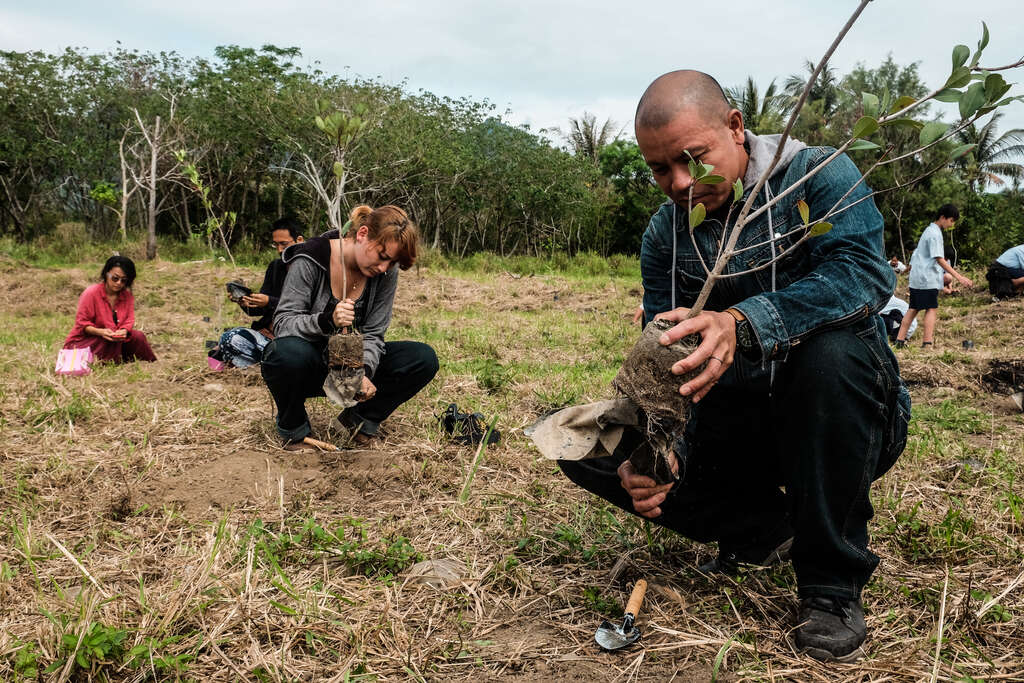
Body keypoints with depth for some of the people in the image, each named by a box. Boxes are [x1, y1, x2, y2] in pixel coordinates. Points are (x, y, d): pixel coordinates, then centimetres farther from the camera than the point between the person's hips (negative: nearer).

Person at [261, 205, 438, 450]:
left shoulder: (386, 272, -9)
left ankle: (360, 419, 5)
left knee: (424, 358, -14)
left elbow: (373, 334, -7)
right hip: (308, 367, -4)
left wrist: (364, 372, -27)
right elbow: (282, 323, -21)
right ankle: (293, 429, -9)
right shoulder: (311, 260, -20)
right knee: (291, 352, -40)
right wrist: (326, 321, -40)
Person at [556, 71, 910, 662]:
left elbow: (865, 272, -31)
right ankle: (763, 527, 5)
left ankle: (834, 584, -19)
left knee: (831, 350, -39)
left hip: (851, 416, -4)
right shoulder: (665, 233, 1)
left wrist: (743, 323, -48)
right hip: (736, 425, 4)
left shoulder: (819, 175, -12)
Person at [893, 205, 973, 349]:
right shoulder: (935, 233, -13)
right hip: (927, 278, -10)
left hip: (917, 277, 10)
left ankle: (900, 340, 11)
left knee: (913, 308, 11)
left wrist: (943, 280, 25)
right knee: (931, 309, -8)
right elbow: (939, 259, -19)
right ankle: (927, 343, -13)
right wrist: (959, 277, -23)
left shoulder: (930, 230, 18)